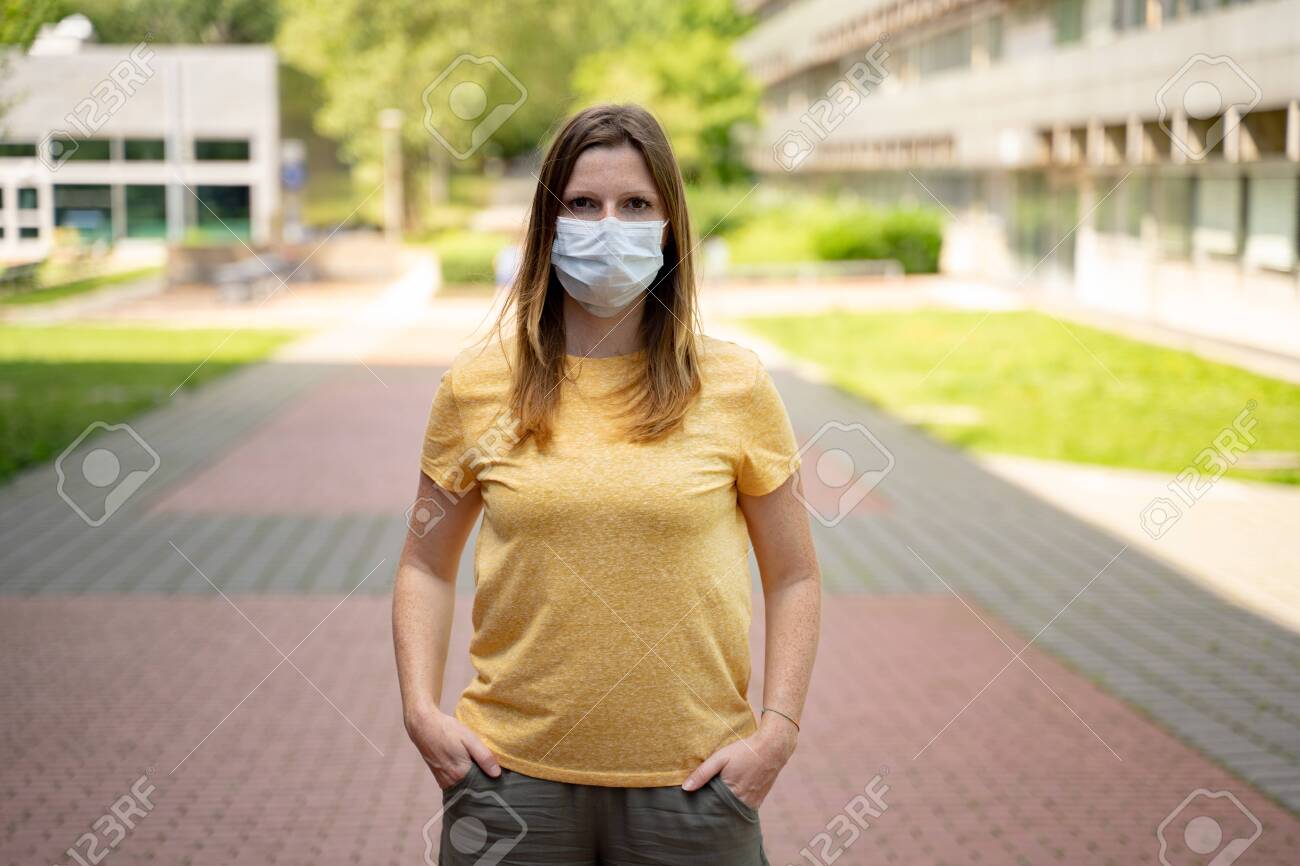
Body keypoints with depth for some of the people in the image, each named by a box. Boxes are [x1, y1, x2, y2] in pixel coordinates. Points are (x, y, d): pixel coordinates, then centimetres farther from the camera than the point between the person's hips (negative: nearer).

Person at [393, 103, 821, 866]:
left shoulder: (735, 386, 0)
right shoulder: (478, 386, 1)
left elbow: (795, 577, 4)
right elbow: (427, 564, 9)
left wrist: (778, 729, -5)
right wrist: (421, 708, -2)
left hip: (690, 781, 0)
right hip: (514, 776, 1)